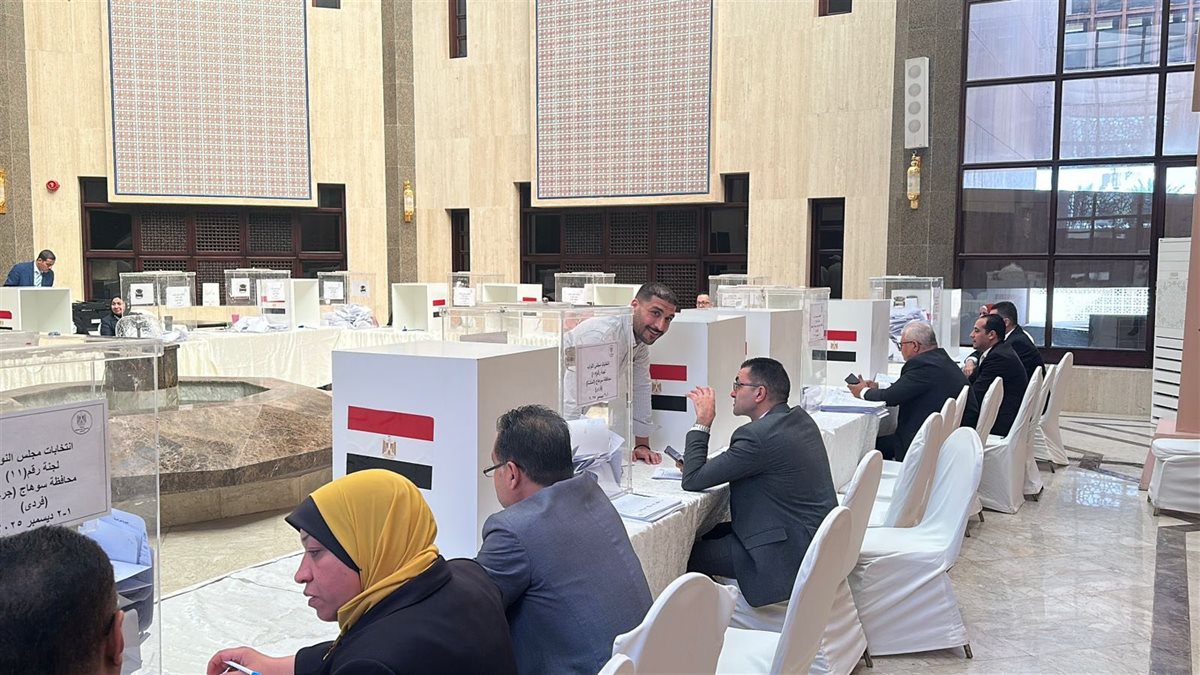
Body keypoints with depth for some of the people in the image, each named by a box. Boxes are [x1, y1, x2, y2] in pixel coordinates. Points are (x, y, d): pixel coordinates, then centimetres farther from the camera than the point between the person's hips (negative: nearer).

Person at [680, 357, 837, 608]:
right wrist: (708, 465, 4)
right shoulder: (800, 419, 5)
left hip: (789, 556, -10)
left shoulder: (758, 435, -24)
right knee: (711, 533, 18)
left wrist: (702, 423, -9)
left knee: (689, 552, -1)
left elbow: (692, 481, -17)